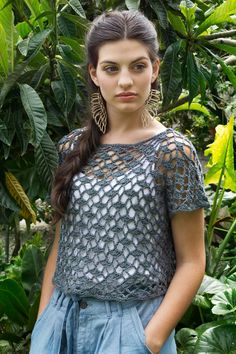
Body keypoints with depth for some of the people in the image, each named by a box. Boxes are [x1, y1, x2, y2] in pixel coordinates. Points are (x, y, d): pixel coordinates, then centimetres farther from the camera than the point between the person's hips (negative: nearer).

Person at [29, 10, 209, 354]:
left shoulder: (173, 152, -10)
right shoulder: (72, 147, 2)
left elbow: (191, 262, -8)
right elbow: (61, 243, 8)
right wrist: (43, 322, 5)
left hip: (132, 323, -4)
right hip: (62, 318, 4)